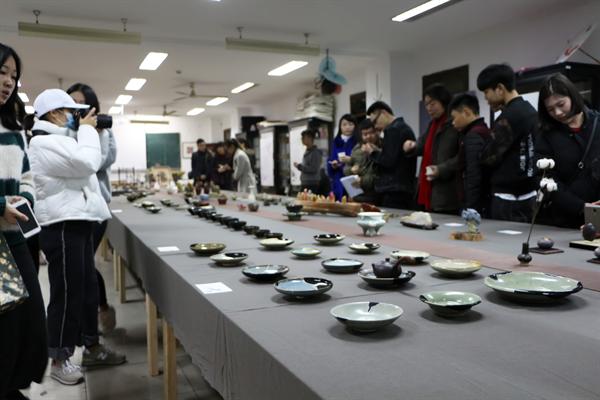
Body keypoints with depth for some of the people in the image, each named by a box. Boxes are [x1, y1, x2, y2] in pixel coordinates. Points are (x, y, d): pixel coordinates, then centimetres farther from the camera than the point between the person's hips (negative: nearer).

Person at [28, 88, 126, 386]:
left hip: (78, 222, 10)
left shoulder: (60, 140, 19)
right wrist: (86, 130, -9)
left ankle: (92, 347, 26)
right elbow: (87, 163, -23)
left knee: (88, 288, 15)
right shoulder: (44, 143, -14)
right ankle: (59, 359, 12)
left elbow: (94, 162, 23)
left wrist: (88, 131, 13)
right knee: (66, 293, -2)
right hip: (62, 227, -10)